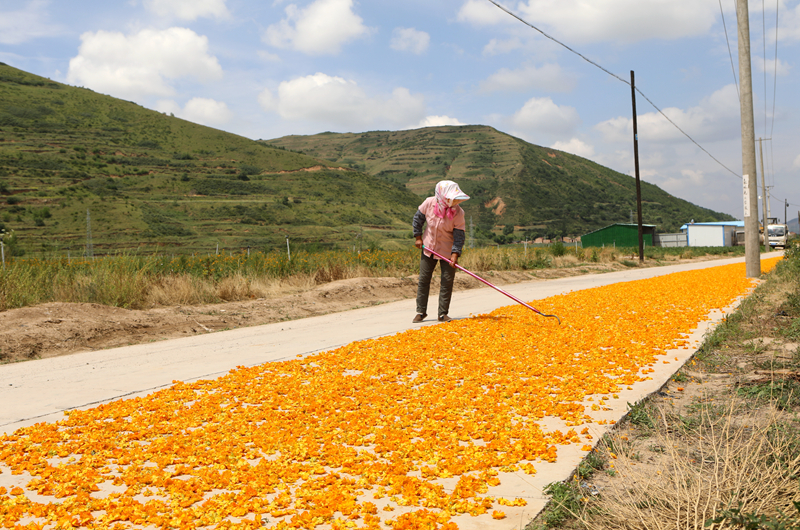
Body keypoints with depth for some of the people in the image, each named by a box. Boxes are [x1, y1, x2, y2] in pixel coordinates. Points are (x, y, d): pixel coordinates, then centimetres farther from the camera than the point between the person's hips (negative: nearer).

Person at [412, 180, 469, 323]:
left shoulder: (458, 212, -19)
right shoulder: (429, 203, -15)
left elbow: (459, 234, -16)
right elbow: (418, 218, 3)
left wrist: (455, 253, -25)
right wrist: (418, 237, 2)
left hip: (447, 250, -1)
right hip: (428, 247, 2)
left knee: (447, 281, -4)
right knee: (423, 279, 4)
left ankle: (443, 314, 9)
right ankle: (421, 312, 17)